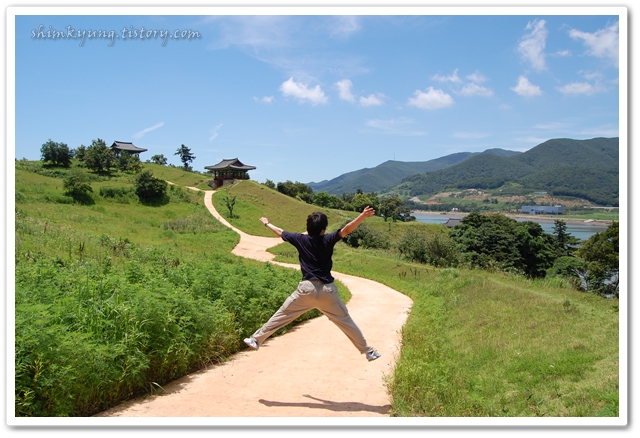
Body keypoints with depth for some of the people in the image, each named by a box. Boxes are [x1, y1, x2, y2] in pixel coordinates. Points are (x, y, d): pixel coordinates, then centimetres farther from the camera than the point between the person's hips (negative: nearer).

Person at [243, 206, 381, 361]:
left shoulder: (300, 239, 1)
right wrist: (363, 215, -25)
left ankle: (256, 340, 17)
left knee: (282, 315, 12)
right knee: (345, 321, 8)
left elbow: (280, 232, 16)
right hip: (327, 290, -1)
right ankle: (368, 351, 14)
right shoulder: (327, 240, -7)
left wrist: (266, 223, 33)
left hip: (307, 288, 1)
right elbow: (347, 229, -20)